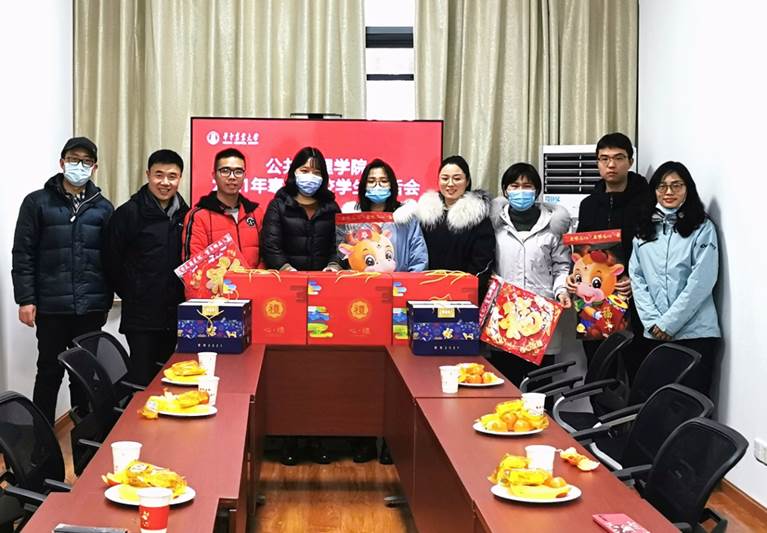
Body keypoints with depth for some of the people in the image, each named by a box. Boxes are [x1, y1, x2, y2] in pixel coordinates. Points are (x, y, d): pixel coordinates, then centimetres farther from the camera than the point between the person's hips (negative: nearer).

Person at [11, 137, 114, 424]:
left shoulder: (103, 207, 8)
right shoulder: (37, 202, 2)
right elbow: (23, 254, -1)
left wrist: (106, 300, 8)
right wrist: (25, 299, -7)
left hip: (91, 307, 2)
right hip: (51, 306, -2)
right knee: (50, 371, 4)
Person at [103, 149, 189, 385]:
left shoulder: (185, 214, 9)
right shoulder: (128, 213, -6)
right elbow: (112, 262, -5)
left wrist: (183, 296, 6)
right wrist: (132, 294, -1)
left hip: (174, 313, 5)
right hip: (141, 315, -5)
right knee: (142, 380, -3)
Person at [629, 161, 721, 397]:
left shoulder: (703, 229, 0)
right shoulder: (644, 231, 13)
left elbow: (701, 282, -8)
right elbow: (637, 279, 7)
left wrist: (668, 323, -11)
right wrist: (652, 322, -6)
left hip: (694, 333, -4)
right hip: (654, 334, 4)